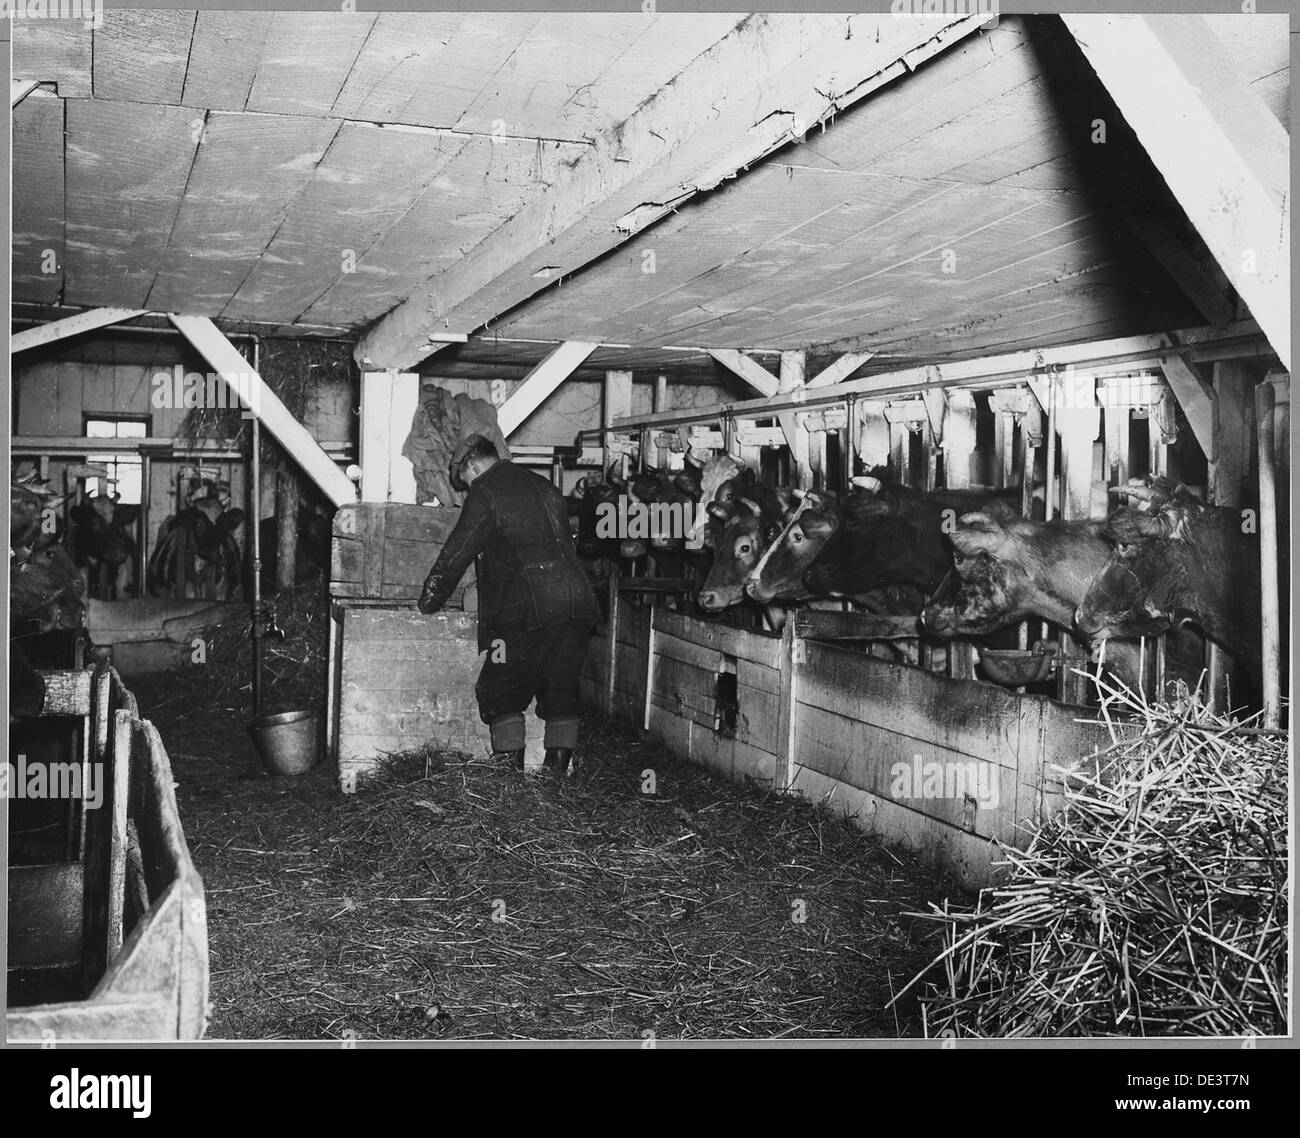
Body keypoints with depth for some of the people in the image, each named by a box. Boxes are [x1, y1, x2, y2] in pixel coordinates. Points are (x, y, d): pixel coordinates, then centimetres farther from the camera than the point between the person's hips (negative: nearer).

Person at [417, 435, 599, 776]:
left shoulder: (485, 494, 0)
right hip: (578, 604, 7)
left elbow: (456, 554, 1)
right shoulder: (544, 487, 23)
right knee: (561, 690, 11)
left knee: (501, 692, 3)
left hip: (531, 610, -7)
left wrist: (428, 602, 12)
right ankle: (557, 772, 11)